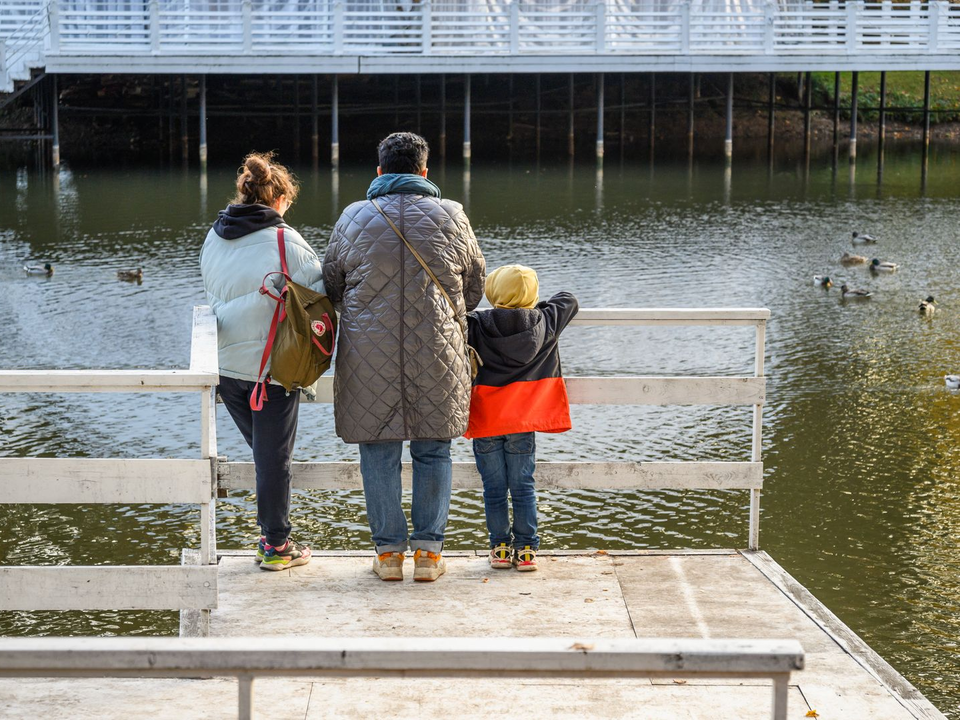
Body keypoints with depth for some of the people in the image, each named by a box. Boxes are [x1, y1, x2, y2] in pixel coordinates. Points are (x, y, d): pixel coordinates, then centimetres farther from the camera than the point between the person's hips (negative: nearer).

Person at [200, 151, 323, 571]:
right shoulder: (284, 241, -14)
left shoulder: (213, 238, 5)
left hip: (225, 363, 6)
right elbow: (318, 290, -9)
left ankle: (271, 535, 24)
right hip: (272, 365, -6)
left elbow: (214, 294, 13)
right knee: (275, 458, 6)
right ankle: (276, 546, 15)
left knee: (264, 452, 20)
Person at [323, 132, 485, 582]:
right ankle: (428, 549, 11)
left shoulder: (354, 218, 1)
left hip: (369, 354, 0)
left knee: (379, 452, 8)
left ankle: (388, 550, 12)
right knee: (432, 451, 9)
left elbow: (331, 287, 10)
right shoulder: (450, 216, 2)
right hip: (437, 351, 0)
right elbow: (475, 284, 12)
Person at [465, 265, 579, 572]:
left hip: (485, 422, -1)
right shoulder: (544, 323, -1)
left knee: (494, 489, 8)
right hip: (523, 424, 1)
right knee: (523, 488, 8)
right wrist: (538, 306, 28)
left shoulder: (477, 325, -9)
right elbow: (569, 301, 17)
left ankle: (500, 547, 13)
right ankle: (526, 550, 10)